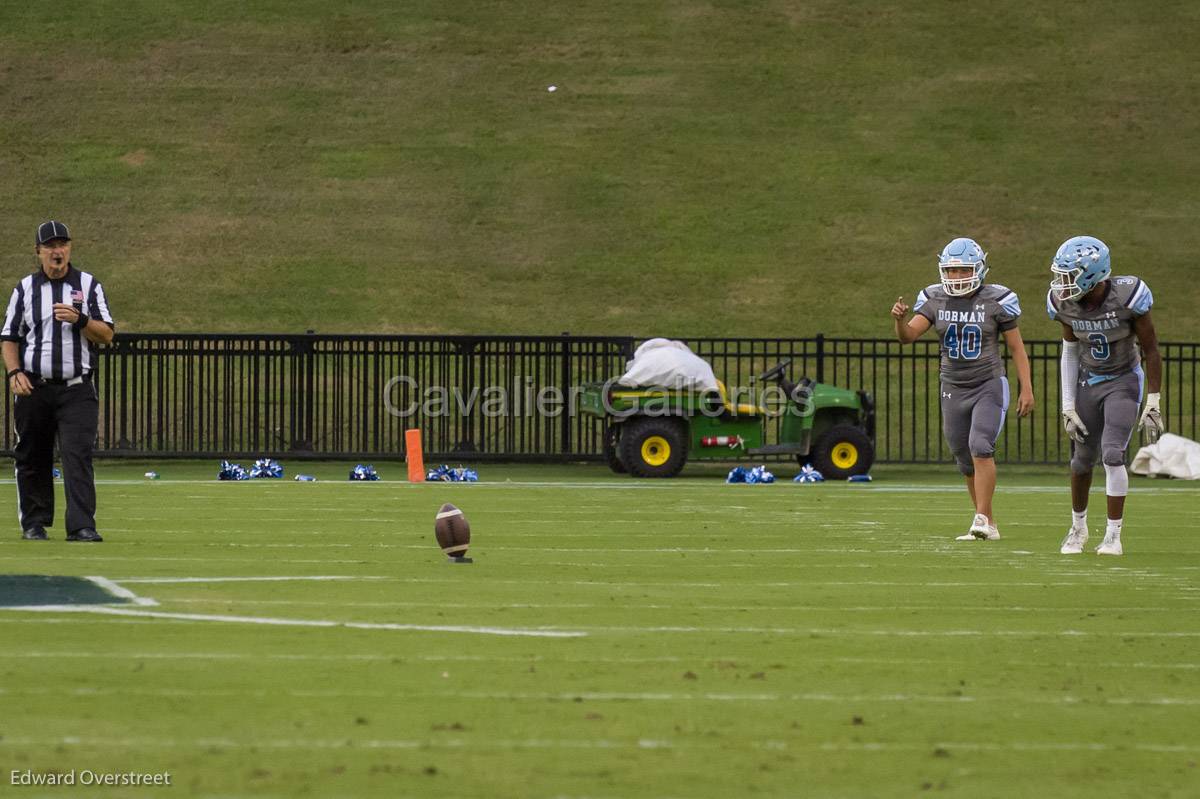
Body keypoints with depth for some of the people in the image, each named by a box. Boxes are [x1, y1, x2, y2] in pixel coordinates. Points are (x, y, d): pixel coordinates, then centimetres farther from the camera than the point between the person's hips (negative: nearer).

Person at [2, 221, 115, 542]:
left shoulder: (89, 285, 8)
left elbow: (107, 335, 2)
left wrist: (80, 319, -16)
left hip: (76, 391, -1)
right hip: (34, 389, 1)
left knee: (78, 455, -13)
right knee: (31, 458, 6)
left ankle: (81, 526, -17)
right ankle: (33, 524, 19)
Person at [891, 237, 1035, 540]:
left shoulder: (996, 301, -8)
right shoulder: (935, 299, -1)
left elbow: (1016, 347, -2)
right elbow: (908, 335, -10)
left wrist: (1026, 388, -6)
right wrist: (899, 319, -33)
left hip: (989, 386, -4)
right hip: (953, 388, 4)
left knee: (980, 447, -22)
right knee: (966, 461, 8)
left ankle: (981, 518, -19)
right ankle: (989, 525, 20)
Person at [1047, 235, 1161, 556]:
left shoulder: (1126, 298, -25)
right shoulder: (1066, 304, -12)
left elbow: (1151, 352, -14)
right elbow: (1070, 352, 3)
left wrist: (1153, 405, -13)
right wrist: (1068, 407, 2)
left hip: (1124, 382, -4)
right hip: (1088, 382, 4)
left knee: (1112, 455, -17)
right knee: (1082, 459, 8)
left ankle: (1113, 536, -8)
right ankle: (1078, 527, 32)